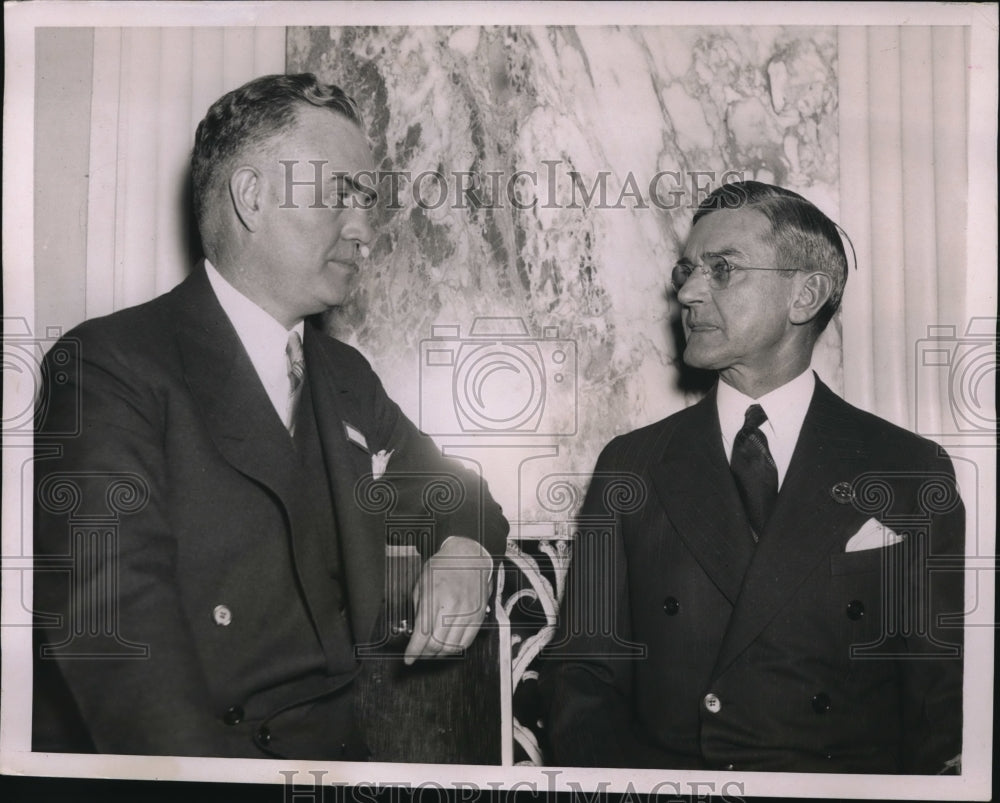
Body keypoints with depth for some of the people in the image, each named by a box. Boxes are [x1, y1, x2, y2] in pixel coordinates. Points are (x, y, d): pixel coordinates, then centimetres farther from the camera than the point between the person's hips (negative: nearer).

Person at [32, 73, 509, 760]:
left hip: (339, 743, 5)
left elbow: (446, 488, 26)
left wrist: (462, 543, 4)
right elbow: (115, 633, -19)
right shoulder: (112, 368, -8)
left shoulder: (348, 377, 14)